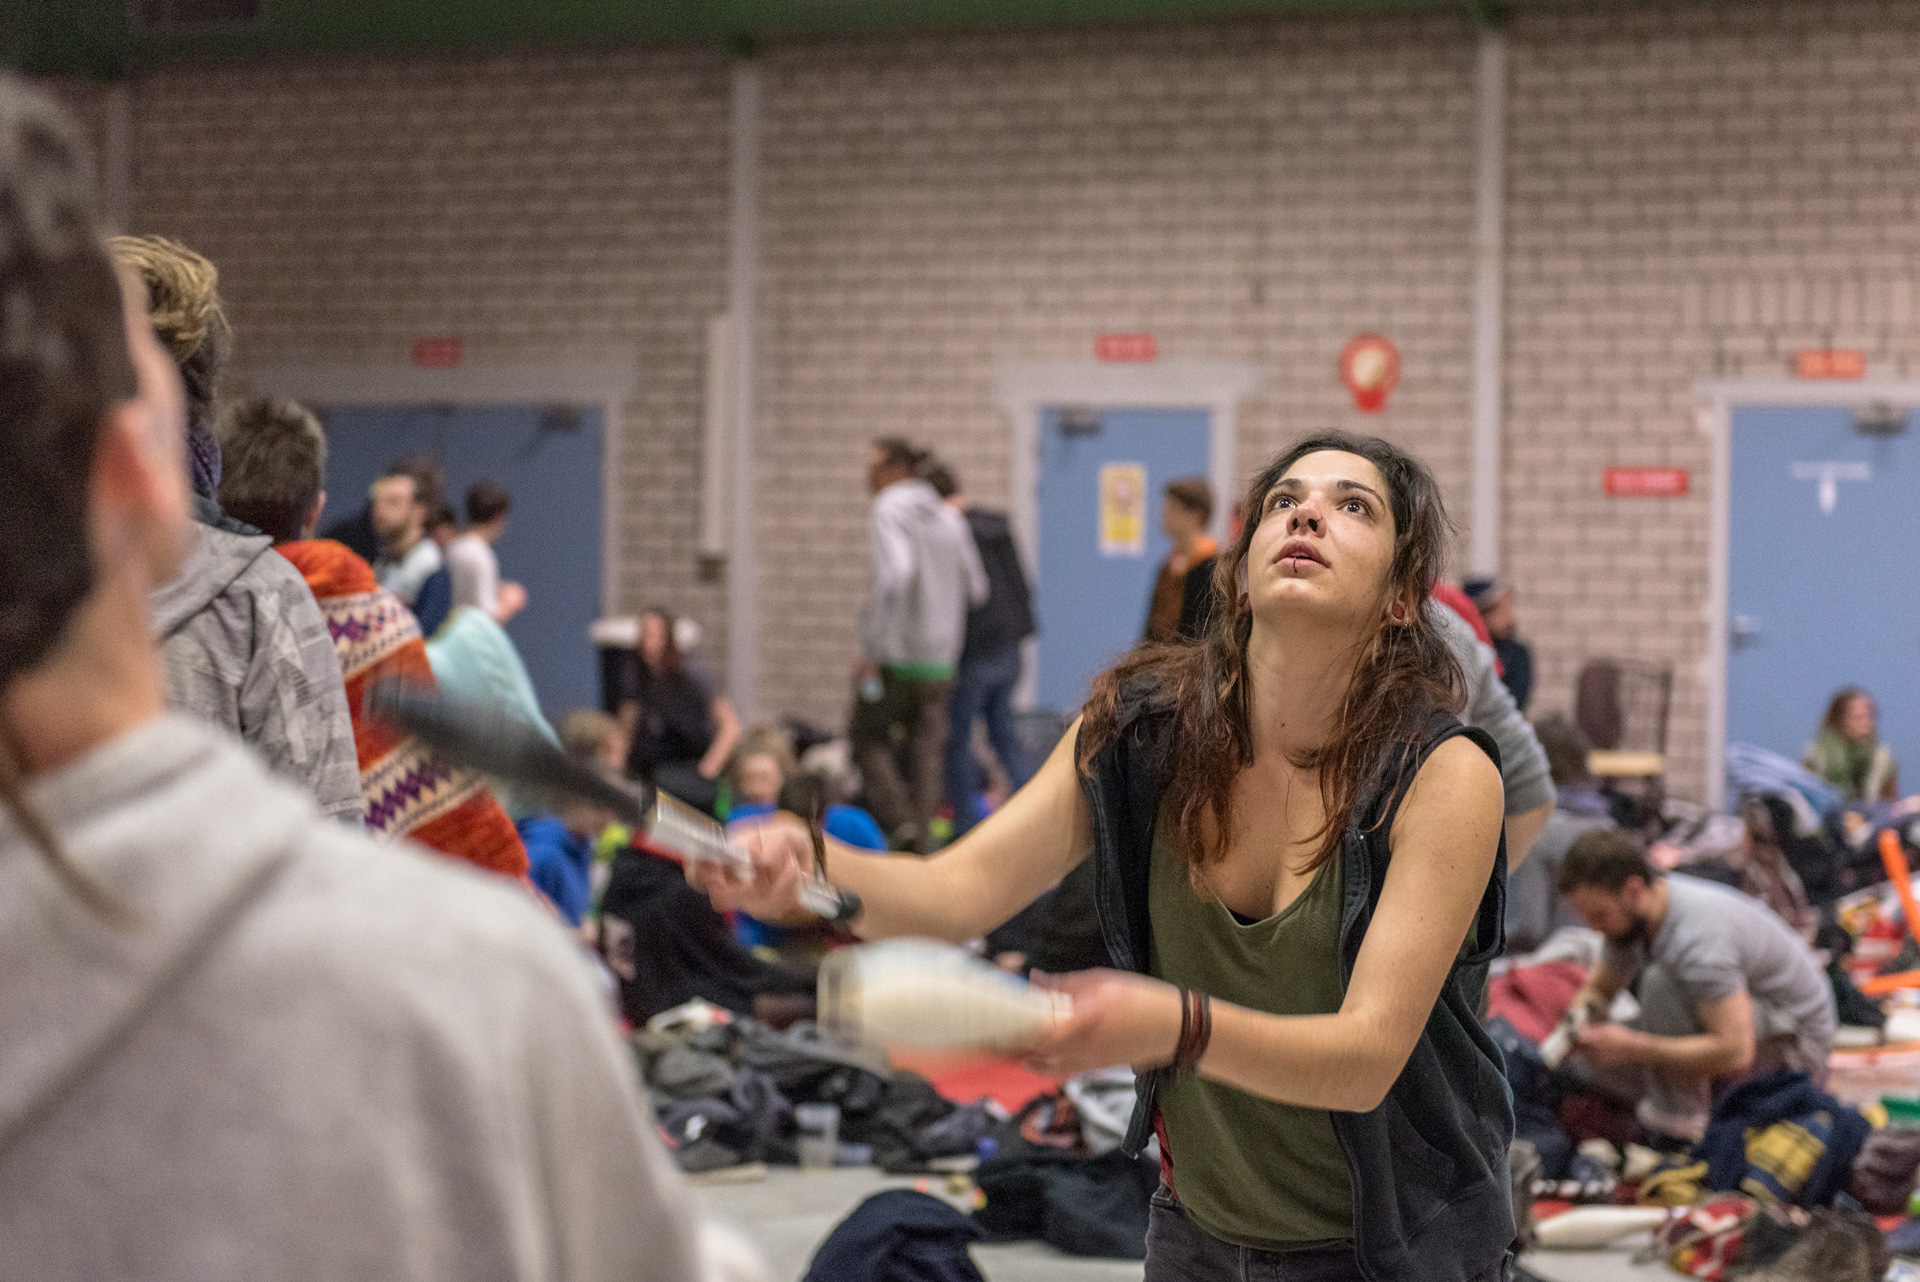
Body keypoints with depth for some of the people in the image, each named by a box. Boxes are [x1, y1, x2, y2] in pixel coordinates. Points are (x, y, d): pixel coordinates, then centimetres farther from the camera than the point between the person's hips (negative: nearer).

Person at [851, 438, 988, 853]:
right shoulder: (949, 518, 11)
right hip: (941, 659, 6)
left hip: (896, 653, -6)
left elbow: (896, 574, -26)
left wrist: (871, 647, -23)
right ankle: (922, 840, 6)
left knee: (867, 734, 10)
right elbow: (976, 589, 14)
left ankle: (899, 820, -7)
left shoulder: (890, 512, -10)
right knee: (926, 748, 9)